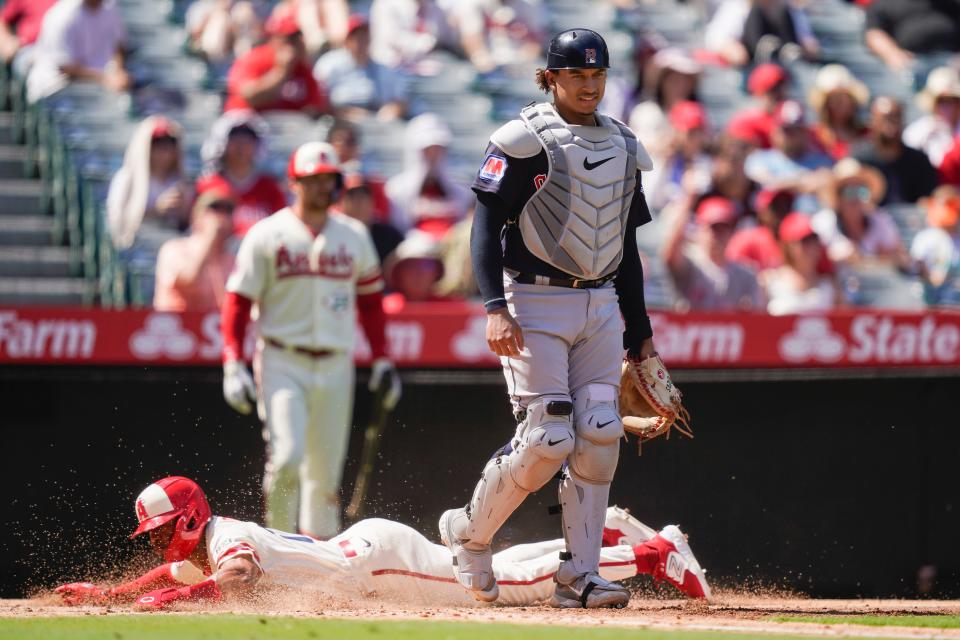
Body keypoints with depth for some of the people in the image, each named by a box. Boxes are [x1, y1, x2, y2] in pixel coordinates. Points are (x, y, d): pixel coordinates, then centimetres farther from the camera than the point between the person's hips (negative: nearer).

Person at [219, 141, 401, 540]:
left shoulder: (354, 236, 11)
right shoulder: (267, 235, -1)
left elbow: (370, 300, 18)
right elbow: (237, 301, -2)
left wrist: (382, 359, 11)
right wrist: (233, 365, -11)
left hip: (336, 367, 4)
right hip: (282, 362, -4)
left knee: (325, 471, 5)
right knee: (287, 457, -19)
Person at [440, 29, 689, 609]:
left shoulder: (624, 147, 14)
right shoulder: (525, 141, -6)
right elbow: (487, 226, -10)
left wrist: (640, 330, 17)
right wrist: (496, 308, -22)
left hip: (600, 308, 6)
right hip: (535, 304, -6)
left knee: (600, 437, -4)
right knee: (547, 440, -12)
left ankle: (580, 577, 1)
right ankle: (469, 531, 11)